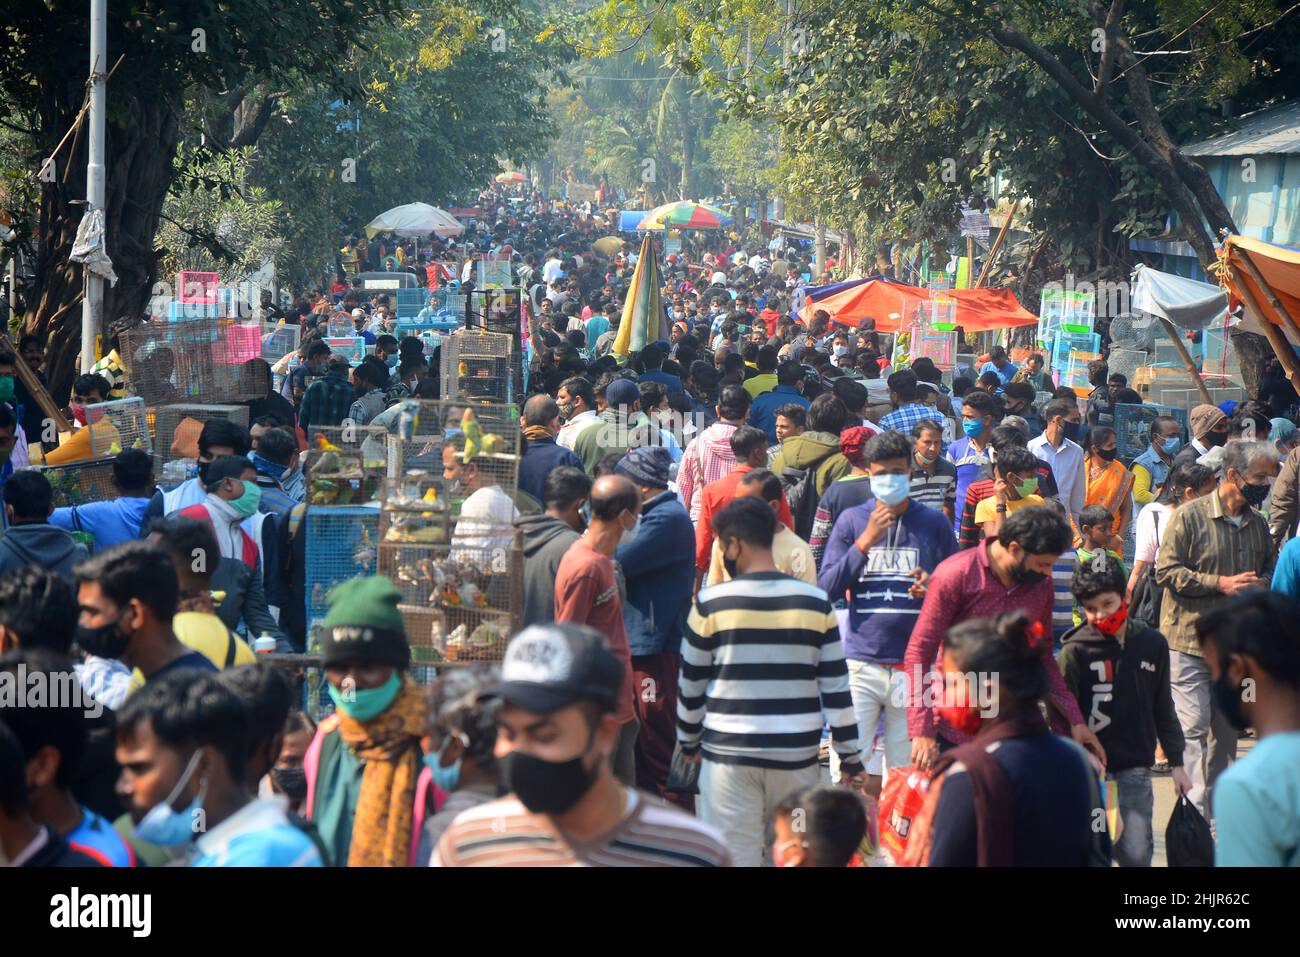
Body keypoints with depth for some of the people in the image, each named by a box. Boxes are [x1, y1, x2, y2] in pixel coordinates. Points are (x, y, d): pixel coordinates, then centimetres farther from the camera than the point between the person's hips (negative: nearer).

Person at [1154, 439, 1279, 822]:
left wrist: (1262, 583, -2)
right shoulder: (1190, 516, -9)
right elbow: (1167, 571, -13)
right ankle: (1194, 815, -10)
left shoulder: (1258, 524, 9)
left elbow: (1271, 567, 22)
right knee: (1193, 727, -9)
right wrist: (1221, 583, -18)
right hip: (1190, 640, -6)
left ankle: (1218, 810, 22)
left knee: (1227, 729, 11)